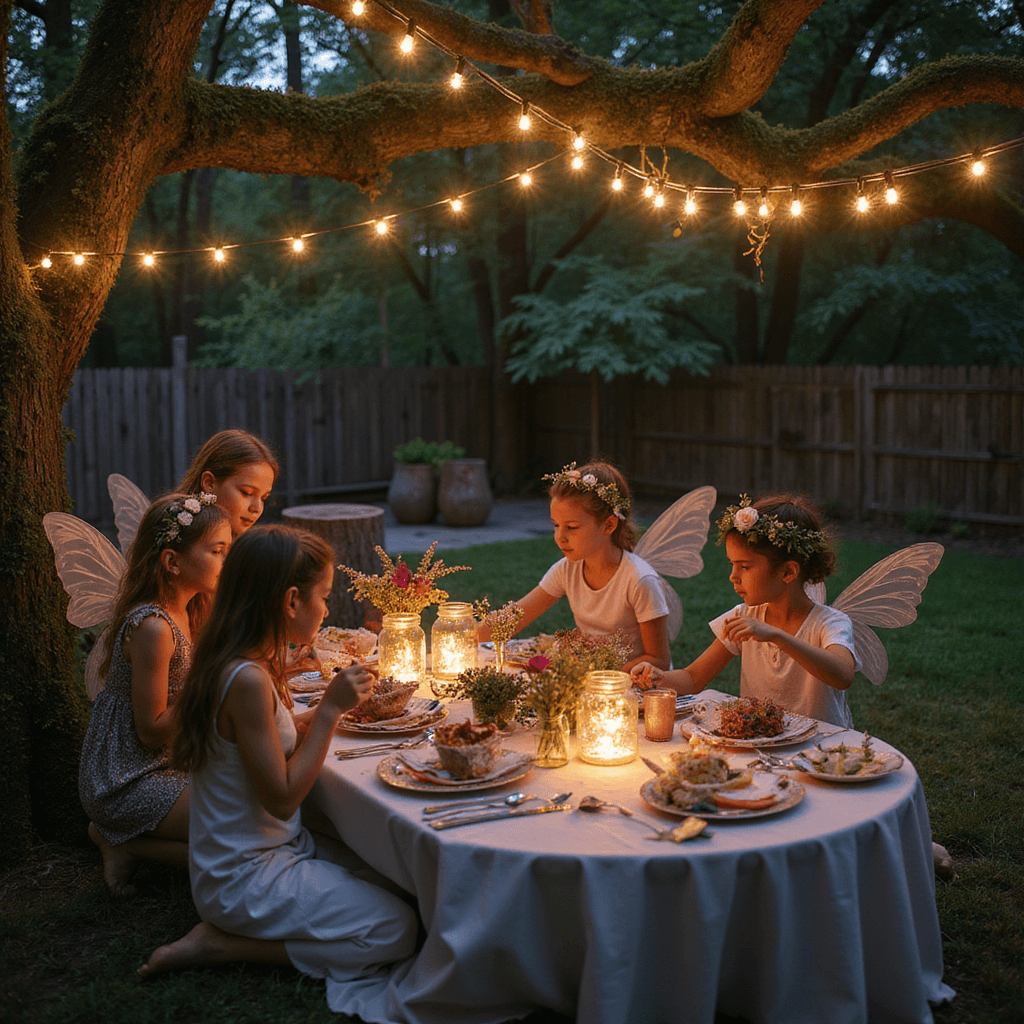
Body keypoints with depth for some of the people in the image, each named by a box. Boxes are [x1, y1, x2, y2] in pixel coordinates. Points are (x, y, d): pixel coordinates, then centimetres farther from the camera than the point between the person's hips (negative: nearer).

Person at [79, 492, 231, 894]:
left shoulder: (183, 611, 4)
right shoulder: (152, 627, -25)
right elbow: (152, 730, -21)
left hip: (164, 764, 9)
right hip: (127, 782, -9)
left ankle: (122, 833, 11)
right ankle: (122, 842, 1)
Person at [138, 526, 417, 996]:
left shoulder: (247, 665, 3)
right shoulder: (247, 681, -27)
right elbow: (282, 797, -23)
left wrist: (332, 703, 6)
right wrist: (330, 709, -20)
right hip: (245, 880, -10)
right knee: (396, 928, -12)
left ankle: (227, 929, 8)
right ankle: (218, 944, -4)